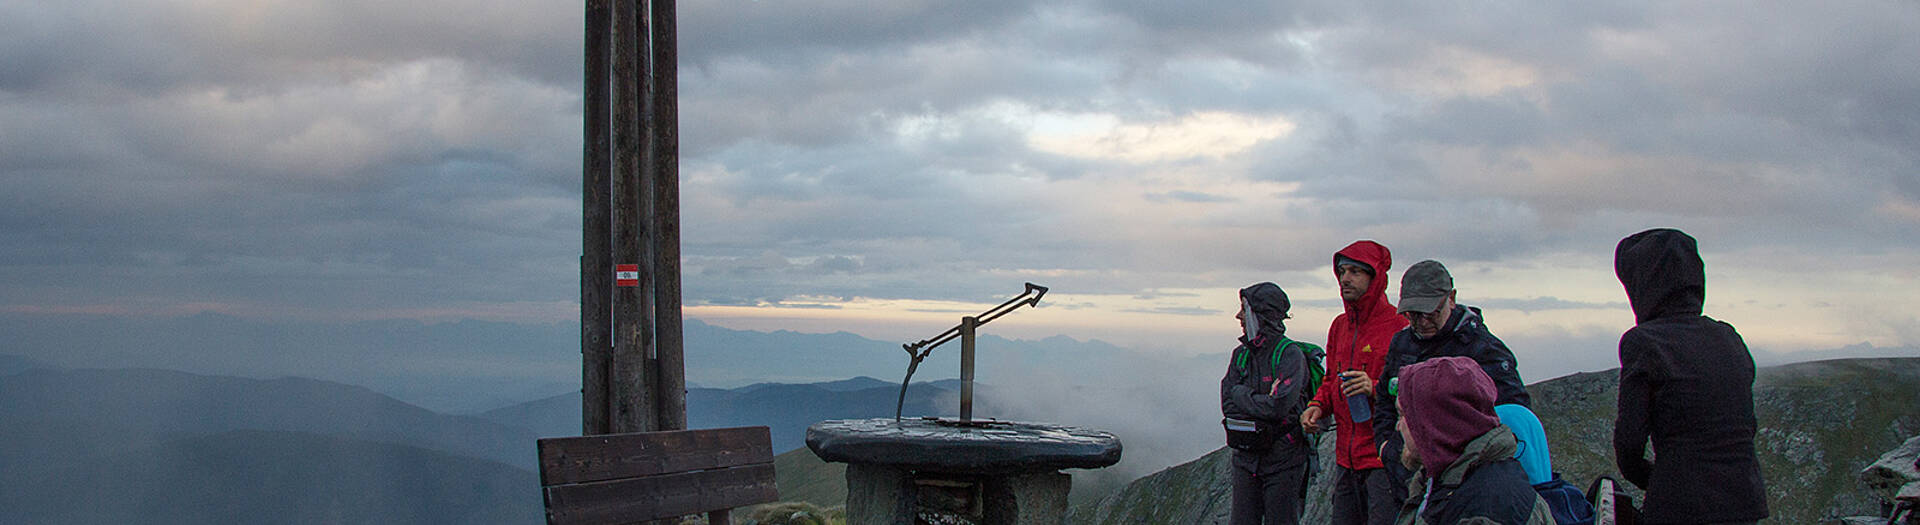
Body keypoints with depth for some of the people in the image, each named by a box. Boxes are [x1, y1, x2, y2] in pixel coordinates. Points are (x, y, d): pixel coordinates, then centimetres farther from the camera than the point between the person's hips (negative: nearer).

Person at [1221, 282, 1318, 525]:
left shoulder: (1290, 354, -12)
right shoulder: (1241, 354, 8)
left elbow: (1280, 406, -24)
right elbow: (1228, 403, -1)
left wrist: (1242, 397, -10)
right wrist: (1264, 401, -14)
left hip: (1283, 458, -6)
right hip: (1246, 456, 6)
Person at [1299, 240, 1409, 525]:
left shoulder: (1399, 325, -8)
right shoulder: (1339, 326, 15)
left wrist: (1376, 388, -24)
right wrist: (1318, 406, 7)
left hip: (1385, 458, -7)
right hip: (1346, 457, 7)